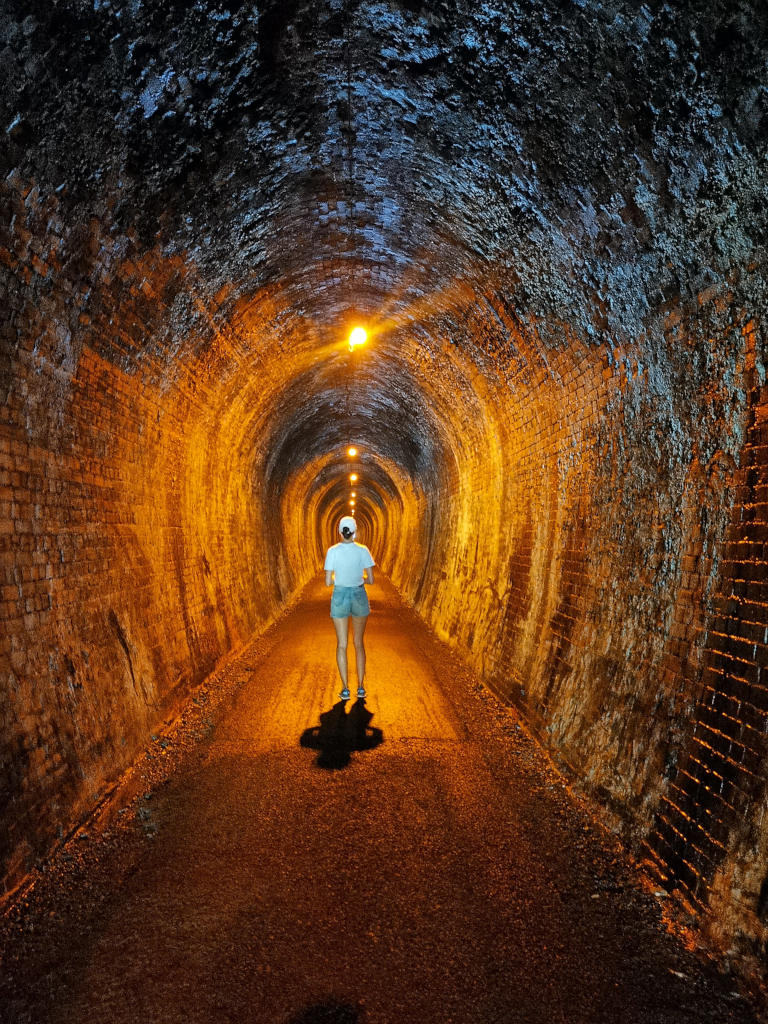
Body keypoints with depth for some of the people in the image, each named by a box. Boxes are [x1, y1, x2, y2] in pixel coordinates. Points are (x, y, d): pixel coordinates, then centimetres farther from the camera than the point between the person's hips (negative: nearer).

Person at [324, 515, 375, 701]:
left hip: (340, 597, -1)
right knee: (359, 643, 15)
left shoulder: (332, 551, -10)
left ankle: (345, 689, 8)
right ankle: (361, 687, 13)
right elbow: (371, 579, -6)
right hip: (359, 597, 1)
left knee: (342, 644, 8)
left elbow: (327, 582, -8)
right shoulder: (363, 550, -8)